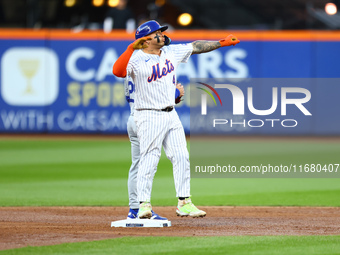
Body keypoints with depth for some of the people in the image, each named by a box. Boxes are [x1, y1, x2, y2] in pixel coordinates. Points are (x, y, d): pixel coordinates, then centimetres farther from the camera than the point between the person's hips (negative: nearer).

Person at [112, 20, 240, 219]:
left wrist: (222, 43, 17)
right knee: (149, 160, -8)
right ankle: (144, 205, -3)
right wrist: (131, 49, -34)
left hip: (171, 115, 7)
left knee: (181, 157, 3)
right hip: (149, 116, -7)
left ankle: (184, 203, 9)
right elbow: (117, 71, -28)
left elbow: (196, 47, 17)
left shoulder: (171, 52, 9)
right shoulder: (137, 60, -11)